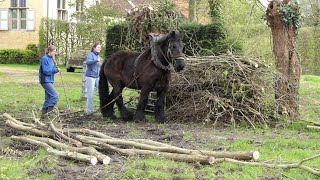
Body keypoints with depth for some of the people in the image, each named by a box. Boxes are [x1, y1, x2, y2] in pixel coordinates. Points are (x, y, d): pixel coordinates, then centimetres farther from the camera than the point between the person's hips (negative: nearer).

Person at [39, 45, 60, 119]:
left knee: (48, 98, 11)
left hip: (50, 81, 10)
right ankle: (49, 111, -12)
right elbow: (46, 71, -18)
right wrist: (55, 70, -14)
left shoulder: (51, 59, 14)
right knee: (55, 96, -16)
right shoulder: (45, 59, -13)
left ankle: (44, 113, 17)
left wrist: (57, 70, -1)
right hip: (45, 80, -9)